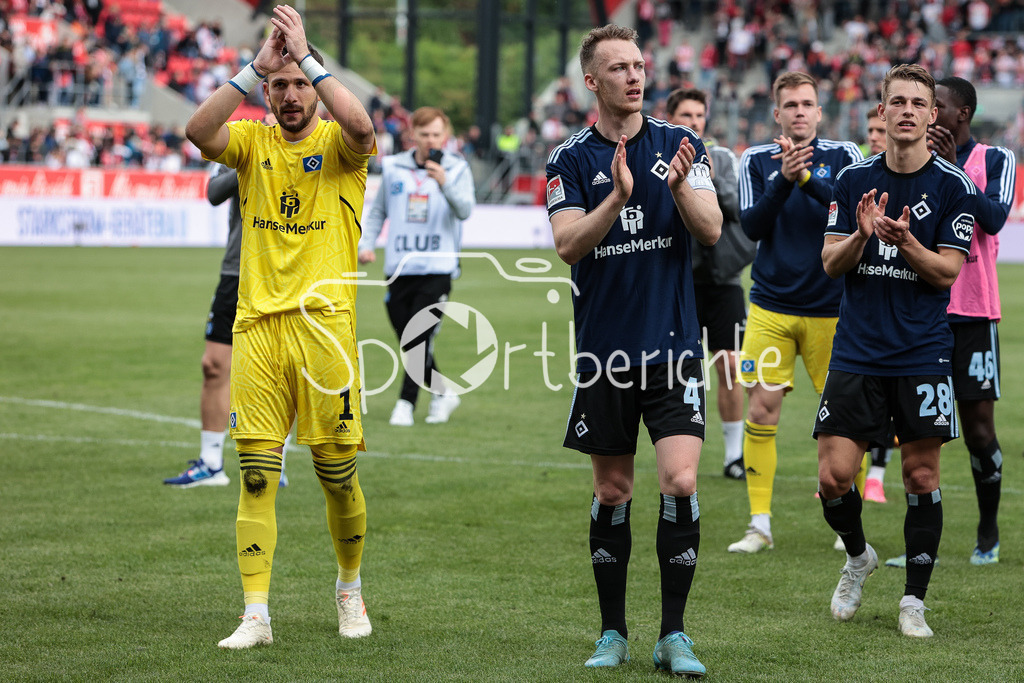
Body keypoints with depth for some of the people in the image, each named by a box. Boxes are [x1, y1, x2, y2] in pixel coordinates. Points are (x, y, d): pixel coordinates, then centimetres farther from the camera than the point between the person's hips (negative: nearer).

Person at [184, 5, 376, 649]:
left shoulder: (338, 144, 4)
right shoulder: (253, 141, 11)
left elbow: (361, 126, -21)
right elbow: (198, 130, -10)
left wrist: (306, 55, -18)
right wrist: (254, 67, -15)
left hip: (324, 323, -2)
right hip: (258, 324, 2)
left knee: (337, 470, 3)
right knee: (257, 474, -4)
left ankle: (350, 589, 26)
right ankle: (257, 616, -4)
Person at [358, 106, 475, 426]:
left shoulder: (457, 169, 1)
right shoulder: (393, 167, 10)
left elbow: (465, 210, -14)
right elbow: (379, 210, 20)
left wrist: (444, 183, -30)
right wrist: (366, 243, 7)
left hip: (437, 270, -3)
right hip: (399, 267, 3)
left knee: (419, 338, -13)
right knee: (408, 342, 5)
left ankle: (406, 404, -6)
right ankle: (442, 393, 24)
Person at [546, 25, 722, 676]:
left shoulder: (681, 144, 4)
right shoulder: (571, 158, 2)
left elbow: (712, 230, -4)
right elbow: (568, 245, -10)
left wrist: (680, 187, -23)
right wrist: (617, 197, -25)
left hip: (674, 344, -1)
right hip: (604, 346, 1)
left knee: (680, 481, -13)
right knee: (612, 492, 7)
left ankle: (674, 634, -5)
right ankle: (614, 633, 18)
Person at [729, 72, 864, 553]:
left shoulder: (844, 156, 1)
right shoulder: (756, 160, 4)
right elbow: (751, 226, -6)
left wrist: (806, 177, -24)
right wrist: (784, 182, -20)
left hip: (831, 309, -1)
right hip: (771, 308, 1)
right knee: (761, 411, -5)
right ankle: (760, 526, 3)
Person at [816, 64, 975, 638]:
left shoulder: (953, 186, -2)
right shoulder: (854, 180, 5)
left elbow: (948, 270, -6)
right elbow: (831, 262, 5)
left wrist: (904, 241, -23)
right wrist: (862, 235, -15)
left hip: (923, 354, -2)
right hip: (857, 350, 2)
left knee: (922, 478, 0)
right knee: (834, 476, -4)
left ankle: (914, 600, 11)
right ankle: (859, 557, 25)